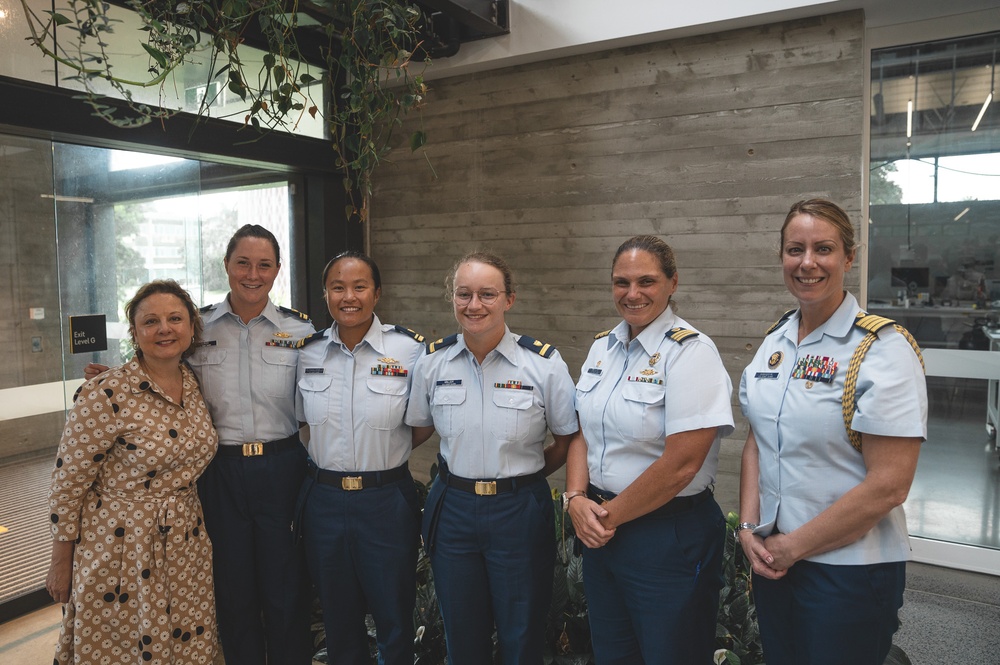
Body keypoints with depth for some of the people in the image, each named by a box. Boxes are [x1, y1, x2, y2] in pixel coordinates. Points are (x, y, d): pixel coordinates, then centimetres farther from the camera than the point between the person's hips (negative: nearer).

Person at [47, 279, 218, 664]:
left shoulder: (194, 385, 1)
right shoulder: (106, 395, -18)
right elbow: (66, 484, -11)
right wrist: (60, 565, -5)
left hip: (186, 548, 6)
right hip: (121, 549, -5)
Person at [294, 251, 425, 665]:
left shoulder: (410, 349, -10)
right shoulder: (306, 352, 0)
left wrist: (386, 455, -6)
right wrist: (326, 461, 3)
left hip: (386, 502, -3)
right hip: (324, 501, 3)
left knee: (394, 621, 12)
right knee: (338, 620, 20)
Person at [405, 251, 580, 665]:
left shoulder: (544, 363, -10)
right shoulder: (432, 362, -2)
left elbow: (568, 441, 0)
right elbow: (416, 430, 10)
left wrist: (522, 475, -2)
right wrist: (461, 475, 0)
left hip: (520, 511, -2)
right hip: (452, 509, 2)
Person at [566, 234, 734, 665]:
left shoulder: (691, 352, -16)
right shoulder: (602, 347, 6)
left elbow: (680, 464, -22)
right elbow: (583, 433, 9)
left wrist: (610, 514, -12)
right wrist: (576, 498, -8)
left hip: (669, 537, -6)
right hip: (600, 531, 7)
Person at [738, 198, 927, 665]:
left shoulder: (883, 348, -15)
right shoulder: (775, 341, 3)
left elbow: (888, 487, -20)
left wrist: (791, 547, -14)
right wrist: (750, 528, -3)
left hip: (848, 569, -5)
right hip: (771, 560, 6)